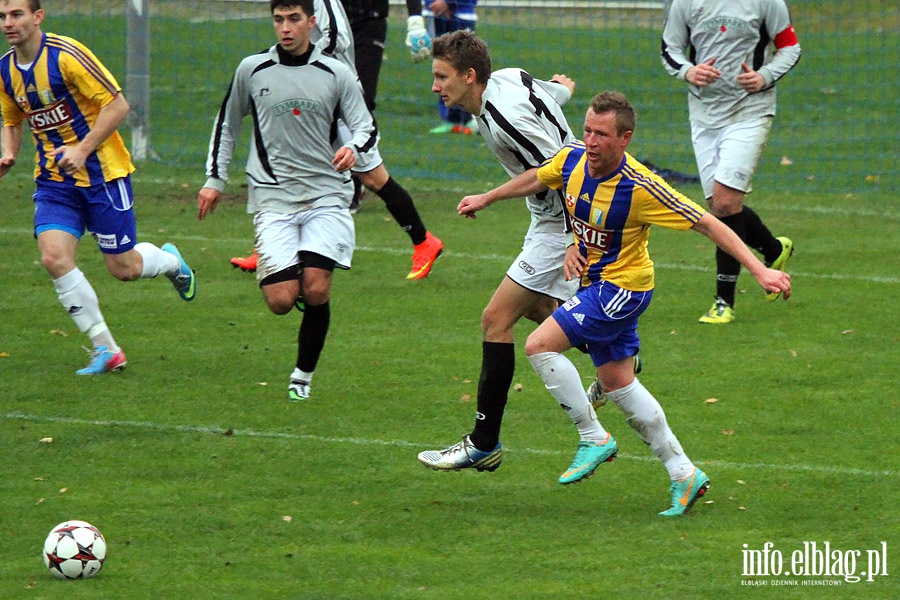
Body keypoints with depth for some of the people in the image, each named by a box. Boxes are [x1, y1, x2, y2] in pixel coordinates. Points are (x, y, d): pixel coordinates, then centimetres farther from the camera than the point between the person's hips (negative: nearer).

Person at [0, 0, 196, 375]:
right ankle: (106, 349, -4)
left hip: (100, 171, -5)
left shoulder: (67, 55, -19)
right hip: (53, 177, 5)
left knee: (123, 268, 0)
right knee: (54, 258, -15)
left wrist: (82, 150, -23)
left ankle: (170, 261, 37)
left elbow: (117, 105, -17)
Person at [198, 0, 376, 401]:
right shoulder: (252, 70, 6)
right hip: (272, 198, 0)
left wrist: (354, 147, -16)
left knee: (316, 290, -16)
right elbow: (227, 124, 20)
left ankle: (303, 375, 5)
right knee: (281, 300, -14)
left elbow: (366, 126, 7)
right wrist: (215, 179, 17)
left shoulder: (336, 74, 4)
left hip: (326, 192, 0)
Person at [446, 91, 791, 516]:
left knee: (540, 345, -16)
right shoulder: (571, 160, -9)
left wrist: (759, 270, -26)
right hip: (594, 284, 8)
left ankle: (594, 438, -3)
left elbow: (708, 224, -23)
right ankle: (684, 475, 20)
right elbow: (536, 179, 16)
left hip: (623, 288, -8)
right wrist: (486, 198, 28)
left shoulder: (640, 187, -27)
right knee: (617, 384, 12)